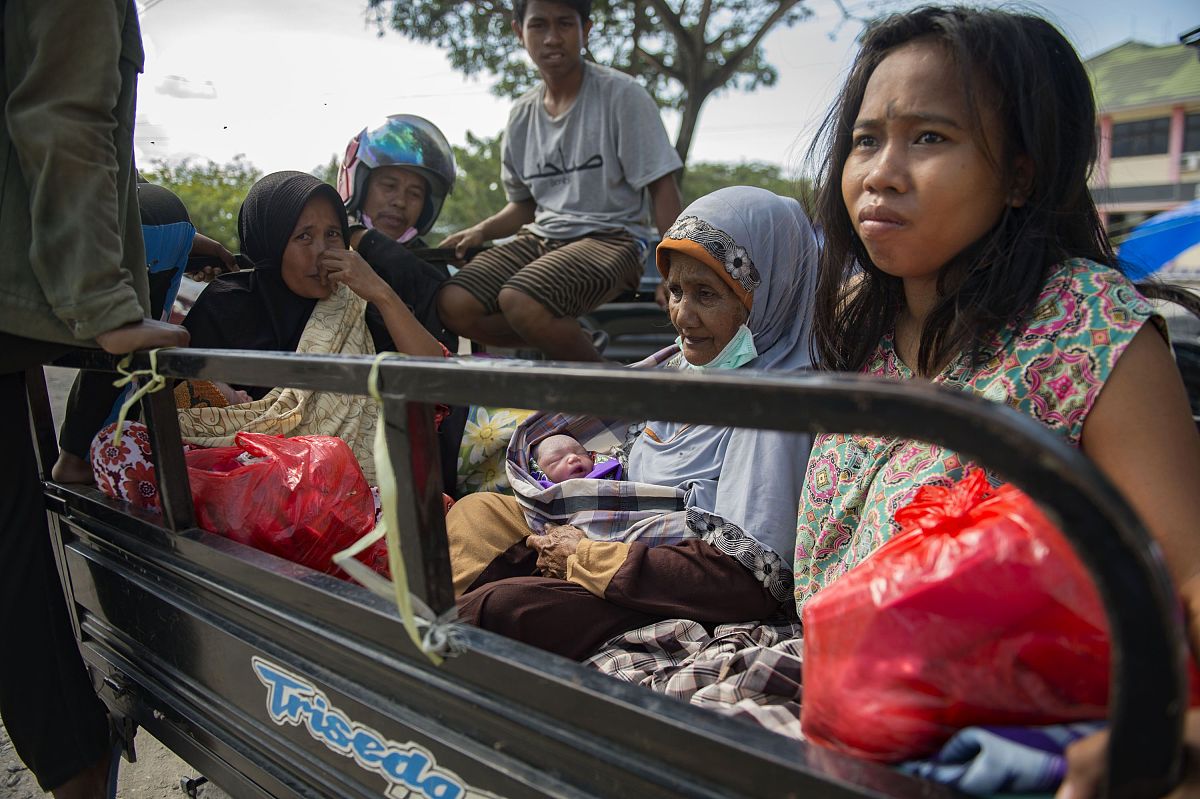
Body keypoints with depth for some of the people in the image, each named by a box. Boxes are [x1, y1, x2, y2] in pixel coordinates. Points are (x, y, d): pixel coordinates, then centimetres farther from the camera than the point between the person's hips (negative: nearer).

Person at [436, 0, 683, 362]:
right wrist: (481, 231, 2)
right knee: (453, 304, -17)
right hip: (541, 237, 6)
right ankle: (562, 341, 2)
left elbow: (661, 188, -6)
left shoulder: (621, 95, -4)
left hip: (611, 237, -5)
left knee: (519, 300, -33)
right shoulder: (522, 116, 11)